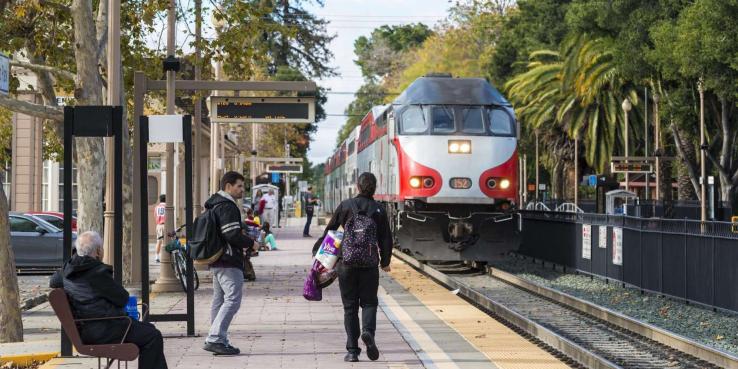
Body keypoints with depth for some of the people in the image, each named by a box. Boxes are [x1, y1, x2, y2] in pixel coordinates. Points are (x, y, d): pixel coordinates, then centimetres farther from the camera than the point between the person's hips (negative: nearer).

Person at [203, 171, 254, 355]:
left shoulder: (215, 205, 18)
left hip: (216, 261, 11)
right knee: (233, 299, -12)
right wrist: (250, 243, -7)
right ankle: (215, 339, -17)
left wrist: (241, 232, 13)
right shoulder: (227, 207, -14)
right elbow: (233, 235, -22)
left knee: (219, 300, 13)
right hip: (229, 262, -11)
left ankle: (218, 341, 17)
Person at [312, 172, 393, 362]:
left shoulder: (346, 205, 1)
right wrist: (385, 262, 18)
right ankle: (368, 330, -19)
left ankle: (352, 350, 4)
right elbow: (386, 239, 4)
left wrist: (317, 251, 18)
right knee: (369, 302, 12)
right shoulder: (379, 210, 2)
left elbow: (329, 229, 5)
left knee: (350, 306, 8)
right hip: (369, 263, 0)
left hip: (347, 263, 0)